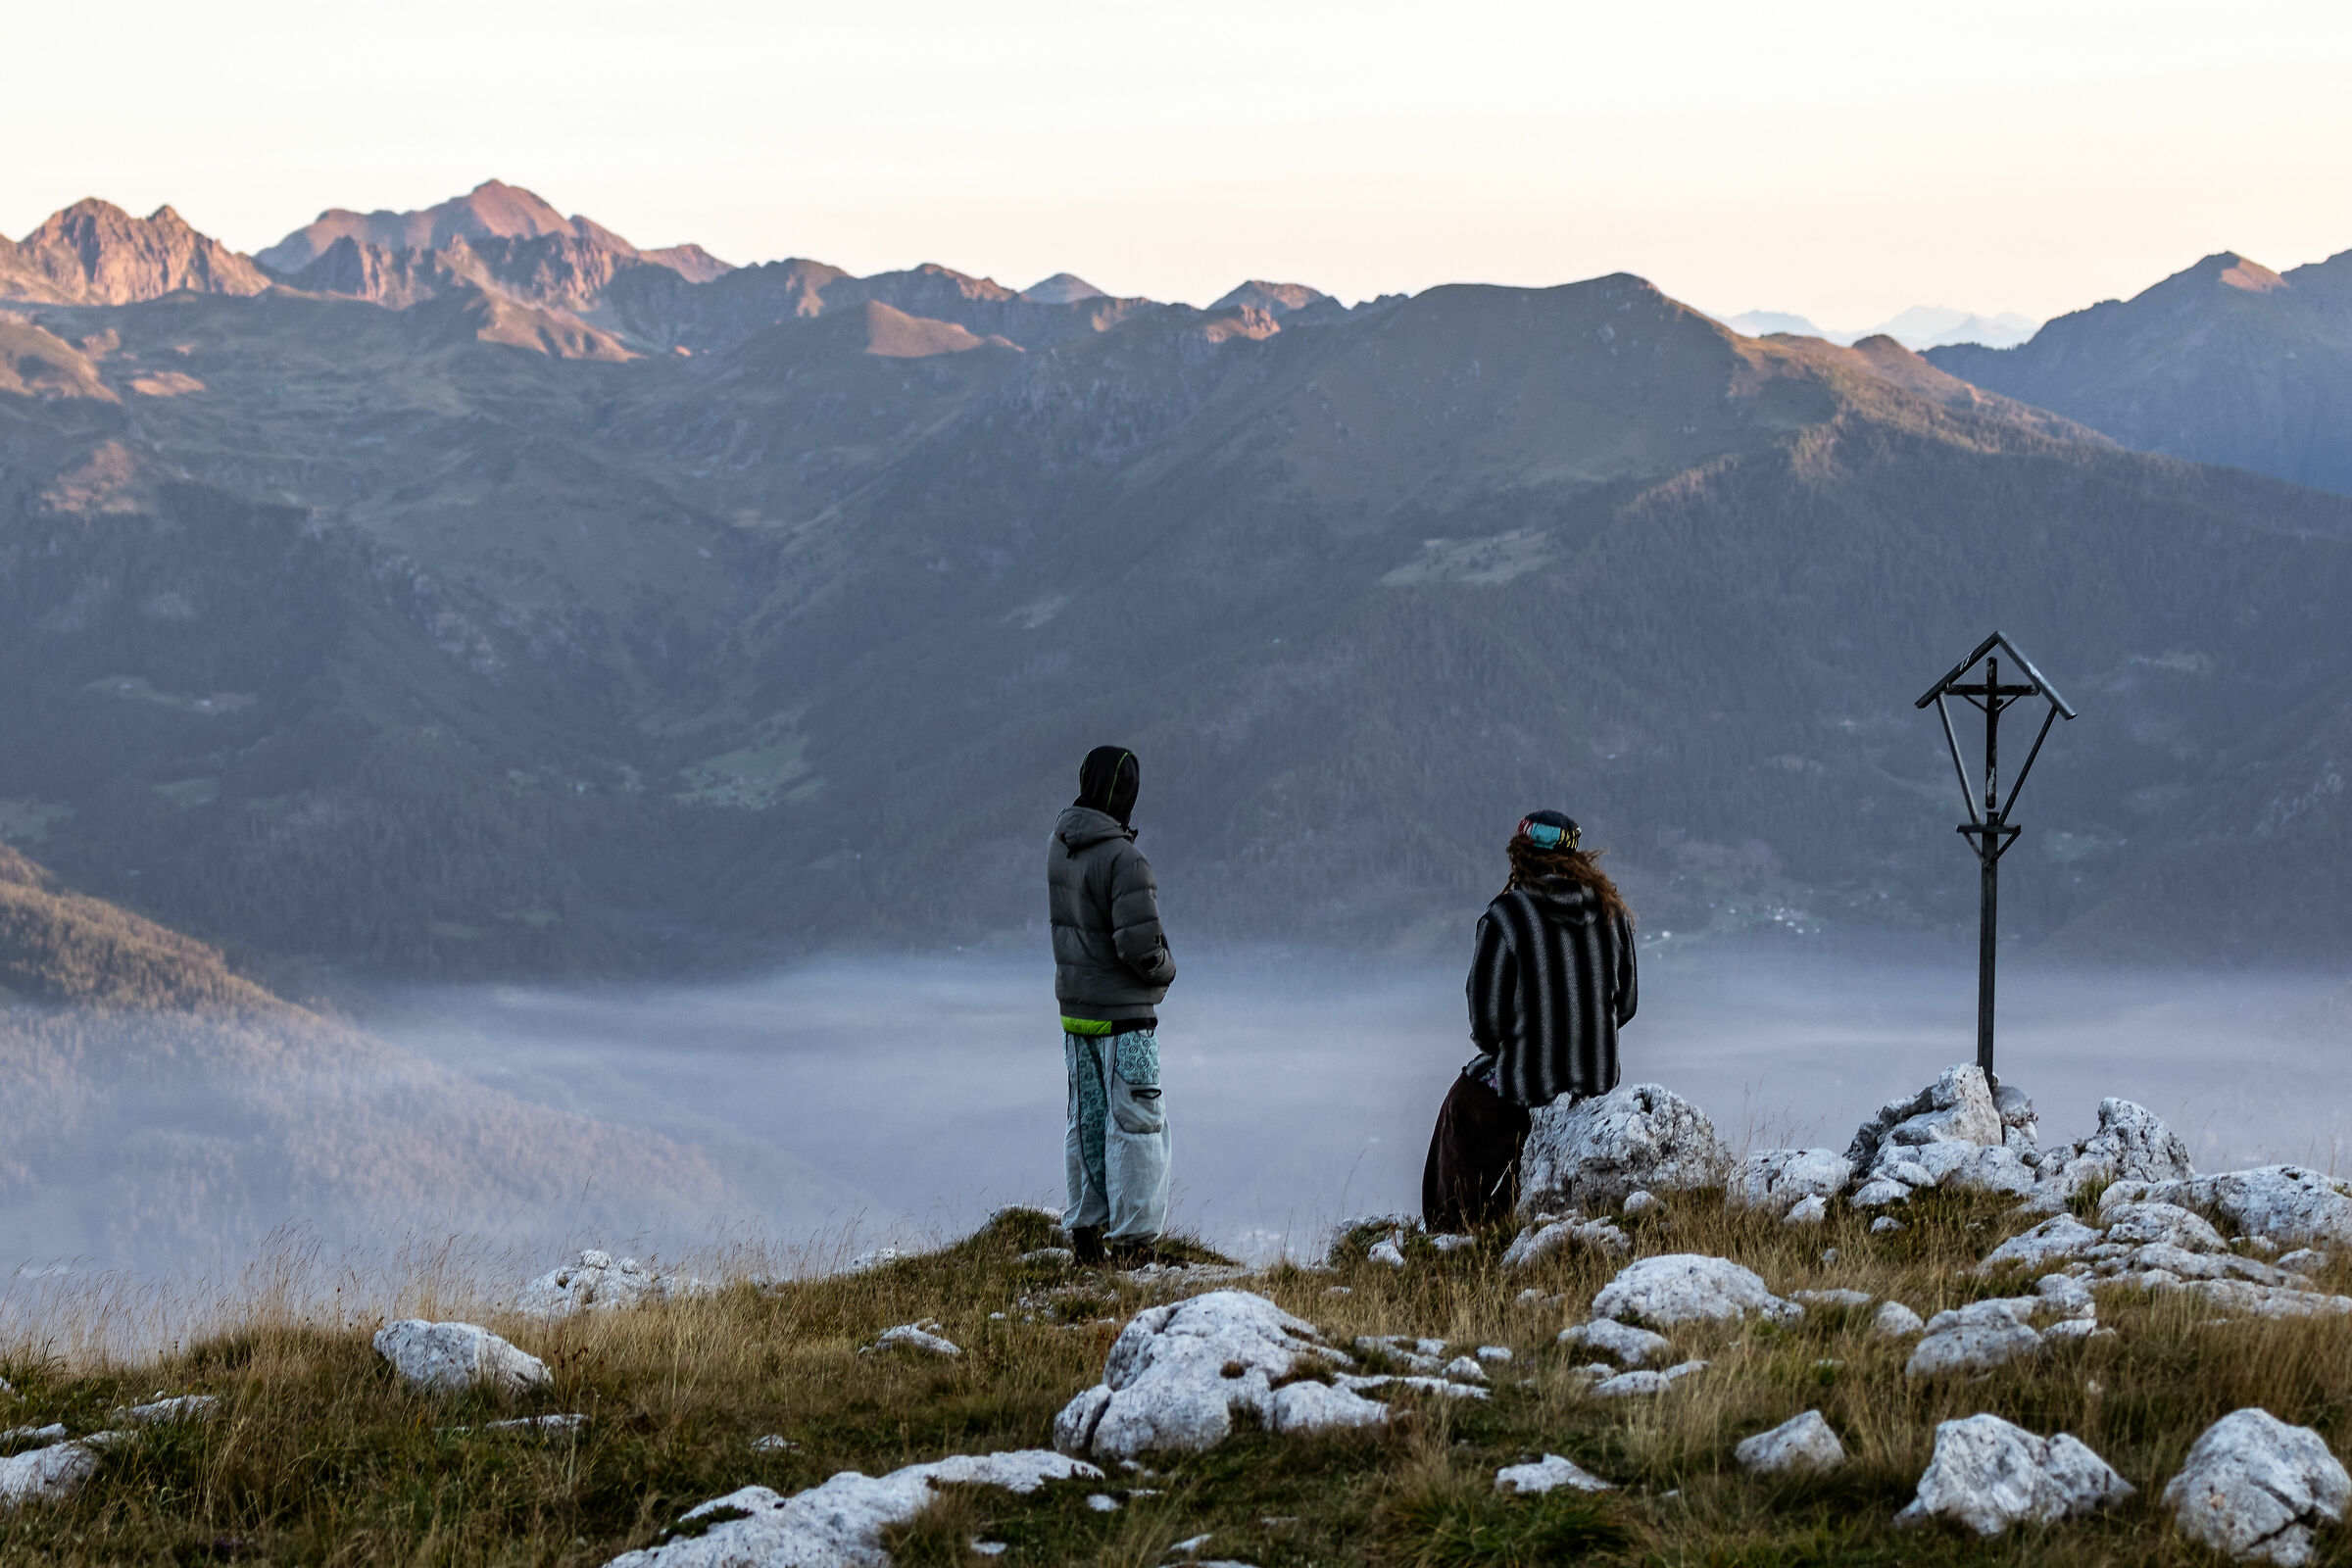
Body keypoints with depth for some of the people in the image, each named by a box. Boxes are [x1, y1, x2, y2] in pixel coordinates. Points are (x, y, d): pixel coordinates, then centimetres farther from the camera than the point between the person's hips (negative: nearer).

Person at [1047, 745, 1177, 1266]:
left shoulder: (1058, 846, 1)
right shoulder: (1123, 858, -22)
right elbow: (1139, 945, -23)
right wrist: (1165, 970, -3)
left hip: (1074, 1008, 7)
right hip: (1124, 1012, -7)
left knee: (1088, 1121, 15)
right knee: (1135, 1125, 0)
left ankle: (1086, 1232, 21)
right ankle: (1132, 1241, 1)